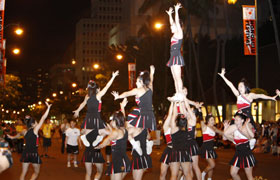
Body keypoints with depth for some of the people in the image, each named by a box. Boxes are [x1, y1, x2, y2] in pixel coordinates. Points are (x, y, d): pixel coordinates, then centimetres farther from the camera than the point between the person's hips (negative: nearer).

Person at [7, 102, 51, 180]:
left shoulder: (24, 131, 5)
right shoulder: (35, 130, -10)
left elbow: (19, 134, 29)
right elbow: (43, 118, -13)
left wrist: (13, 137, 50)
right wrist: (48, 108, -11)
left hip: (25, 153, 5)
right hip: (34, 153, -5)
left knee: (23, 173, 11)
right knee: (36, 172, 11)